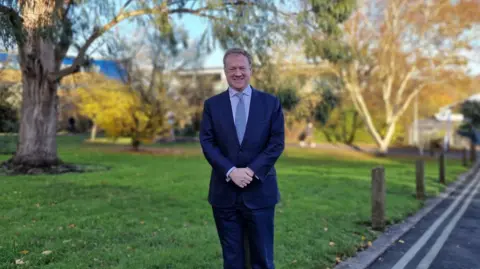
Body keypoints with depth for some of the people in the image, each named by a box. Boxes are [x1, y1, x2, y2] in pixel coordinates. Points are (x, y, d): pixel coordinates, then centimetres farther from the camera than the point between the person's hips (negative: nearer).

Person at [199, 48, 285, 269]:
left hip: (260, 191, -1)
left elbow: (277, 143, -2)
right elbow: (207, 143, -2)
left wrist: (252, 170, -14)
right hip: (225, 192, 1)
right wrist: (231, 171, -16)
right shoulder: (212, 105, 5)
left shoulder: (271, 103, 3)